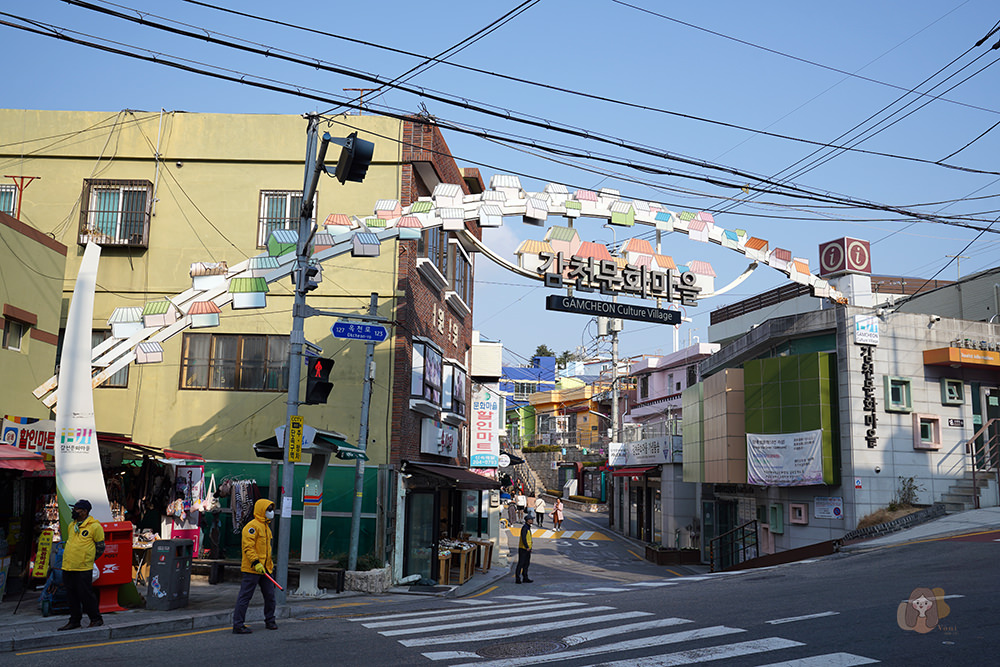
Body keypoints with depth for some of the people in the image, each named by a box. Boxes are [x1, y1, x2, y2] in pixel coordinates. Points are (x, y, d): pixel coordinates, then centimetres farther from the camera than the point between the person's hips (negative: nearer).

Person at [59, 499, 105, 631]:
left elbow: (100, 547, -3)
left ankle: (96, 619, 7)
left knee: (85, 595, -4)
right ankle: (74, 621, 21)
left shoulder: (95, 526, -8)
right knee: (71, 596, 11)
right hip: (68, 567, 7)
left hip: (83, 569, -7)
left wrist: (88, 559, 1)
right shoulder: (72, 525, 13)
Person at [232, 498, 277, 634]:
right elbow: (248, 547, -20)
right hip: (252, 569, -9)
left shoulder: (266, 526, 18)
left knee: (270, 595, 12)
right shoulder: (252, 526, -13)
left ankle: (270, 621, 26)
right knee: (245, 596, -4)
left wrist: (270, 563, 27)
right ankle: (238, 625, 1)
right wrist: (256, 563, -26)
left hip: (264, 569, 9)